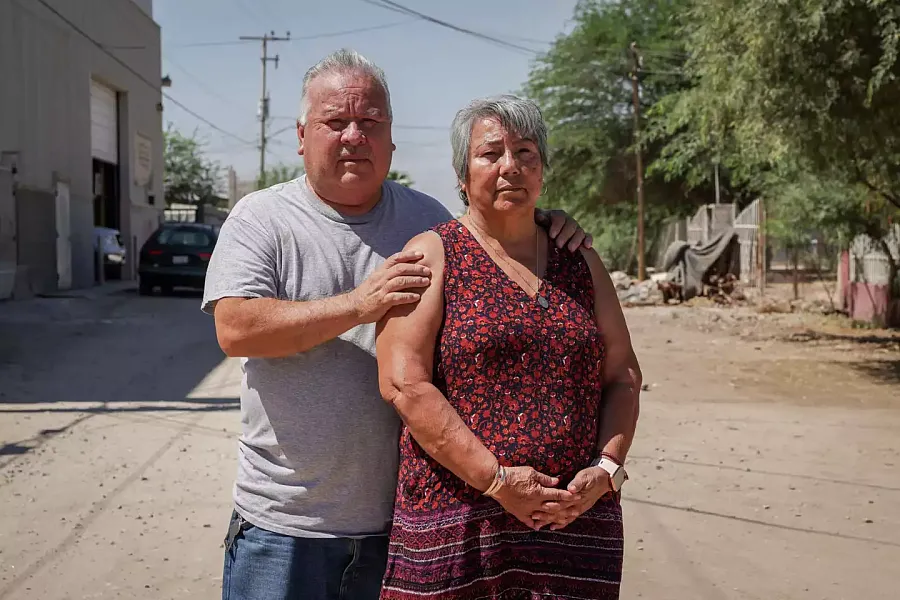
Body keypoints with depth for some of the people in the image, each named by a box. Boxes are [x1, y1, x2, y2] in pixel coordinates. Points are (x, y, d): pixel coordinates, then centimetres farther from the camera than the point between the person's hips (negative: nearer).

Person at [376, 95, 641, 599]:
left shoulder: (581, 263, 12)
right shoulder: (432, 255, 0)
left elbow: (623, 376, 11)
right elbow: (404, 384, -10)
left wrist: (607, 469, -5)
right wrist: (496, 479, -14)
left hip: (576, 516, 3)